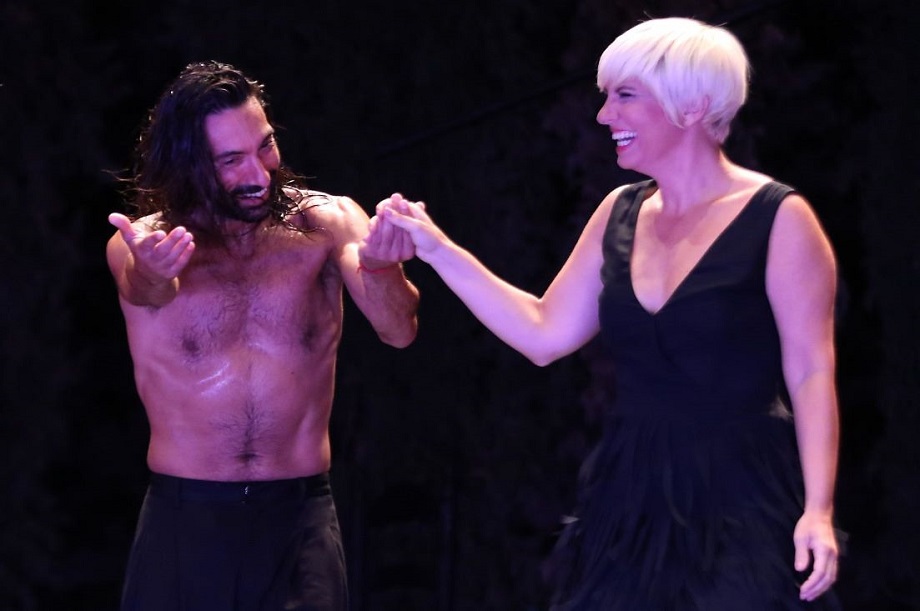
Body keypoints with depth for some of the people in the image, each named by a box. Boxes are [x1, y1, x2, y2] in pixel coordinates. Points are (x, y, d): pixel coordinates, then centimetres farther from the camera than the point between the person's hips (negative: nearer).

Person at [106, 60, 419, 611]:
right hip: (183, 523, 0)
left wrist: (377, 267, -40)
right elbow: (148, 290, -27)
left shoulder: (327, 223, -4)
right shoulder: (139, 245, -4)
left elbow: (399, 331, -17)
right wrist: (151, 275, -51)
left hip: (300, 521, 0)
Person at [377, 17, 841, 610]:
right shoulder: (620, 214, 9)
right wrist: (439, 250, 8)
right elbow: (545, 334, 11)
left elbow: (812, 374, -11)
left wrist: (818, 509, -18)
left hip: (740, 498, -6)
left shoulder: (776, 219, -9)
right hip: (630, 495, 6)